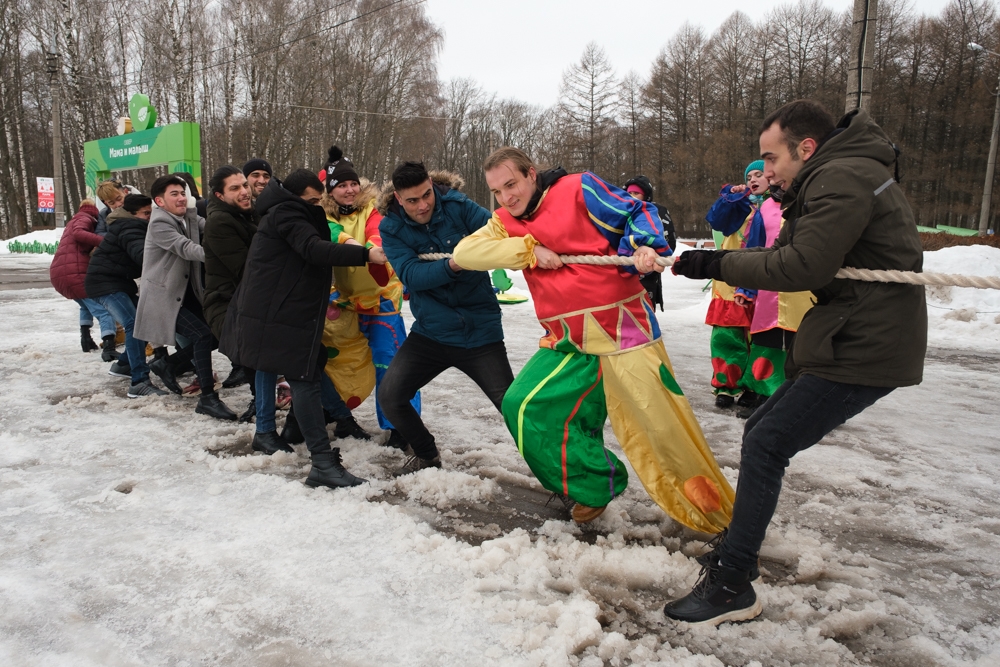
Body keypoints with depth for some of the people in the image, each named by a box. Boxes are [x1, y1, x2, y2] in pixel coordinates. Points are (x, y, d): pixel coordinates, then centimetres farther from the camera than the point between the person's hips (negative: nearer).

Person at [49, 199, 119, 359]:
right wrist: (103, 241, -27)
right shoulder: (85, 219, 5)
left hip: (56, 275, 8)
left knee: (87, 305, 31)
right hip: (75, 273, -8)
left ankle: (86, 339, 23)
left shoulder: (73, 221, 31)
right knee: (104, 310, -13)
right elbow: (78, 233, -19)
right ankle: (108, 348, -31)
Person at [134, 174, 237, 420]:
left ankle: (168, 365, 32)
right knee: (202, 335, -20)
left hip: (188, 292, 8)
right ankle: (207, 398, -14)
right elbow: (186, 249, -28)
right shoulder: (159, 224, -15)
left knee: (212, 335, 9)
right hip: (165, 296, -8)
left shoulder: (190, 217, 7)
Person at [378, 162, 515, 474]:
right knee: (389, 396, -4)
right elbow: (411, 275, -18)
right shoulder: (391, 228, -5)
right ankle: (426, 455, 23)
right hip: (431, 331, 2)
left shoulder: (457, 205, -8)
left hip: (480, 329, -2)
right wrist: (451, 266, -36)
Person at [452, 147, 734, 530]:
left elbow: (635, 214, -2)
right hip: (567, 342, 6)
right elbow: (464, 253, -2)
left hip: (621, 327, -6)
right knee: (524, 406, -3)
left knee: (661, 425, -7)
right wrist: (529, 248, -11)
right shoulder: (506, 222, 12)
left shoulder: (578, 189, -3)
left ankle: (716, 516, 14)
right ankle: (594, 487, 12)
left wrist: (644, 246, -24)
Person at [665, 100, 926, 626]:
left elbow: (803, 267, -24)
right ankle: (738, 547, 27)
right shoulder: (838, 176, 18)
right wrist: (714, 261, 2)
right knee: (761, 432, 14)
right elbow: (792, 253, 15)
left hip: (862, 349, -11)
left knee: (765, 447, -11)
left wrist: (718, 264, -14)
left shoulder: (841, 178, -16)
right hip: (855, 339, 11)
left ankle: (731, 586, -5)